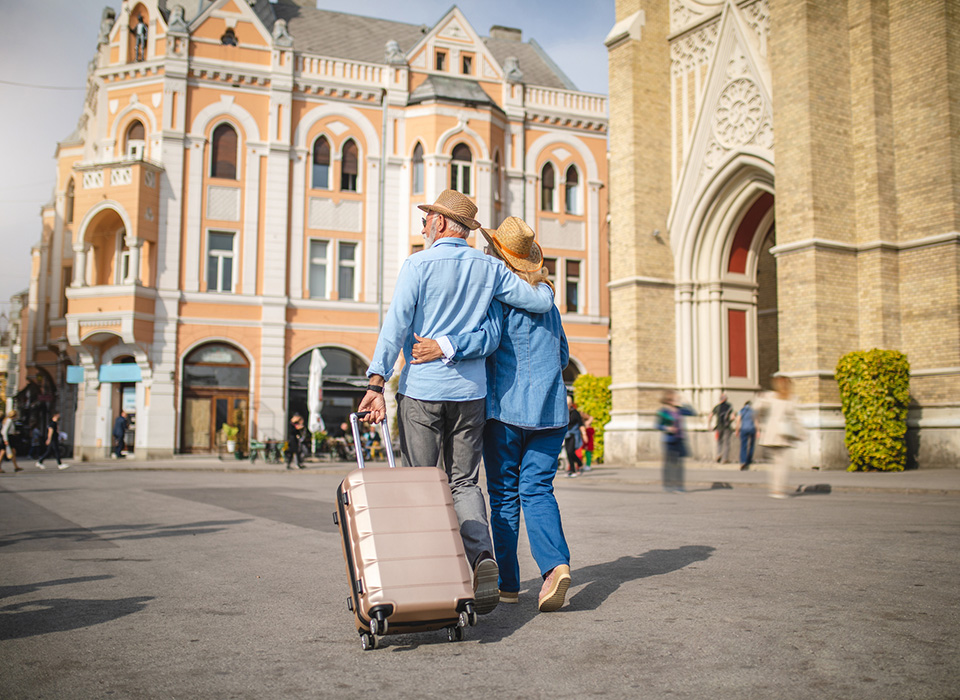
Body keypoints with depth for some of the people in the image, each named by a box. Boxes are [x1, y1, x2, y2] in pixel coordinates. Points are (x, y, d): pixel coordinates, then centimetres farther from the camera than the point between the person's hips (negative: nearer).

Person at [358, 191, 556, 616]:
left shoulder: (419, 265, -4)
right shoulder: (488, 268, 7)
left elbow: (396, 325, -12)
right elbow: (542, 303, 7)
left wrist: (377, 382, -15)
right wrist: (542, 283, 30)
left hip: (421, 390, -3)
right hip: (469, 391, 4)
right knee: (464, 482, 12)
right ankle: (481, 556, -11)